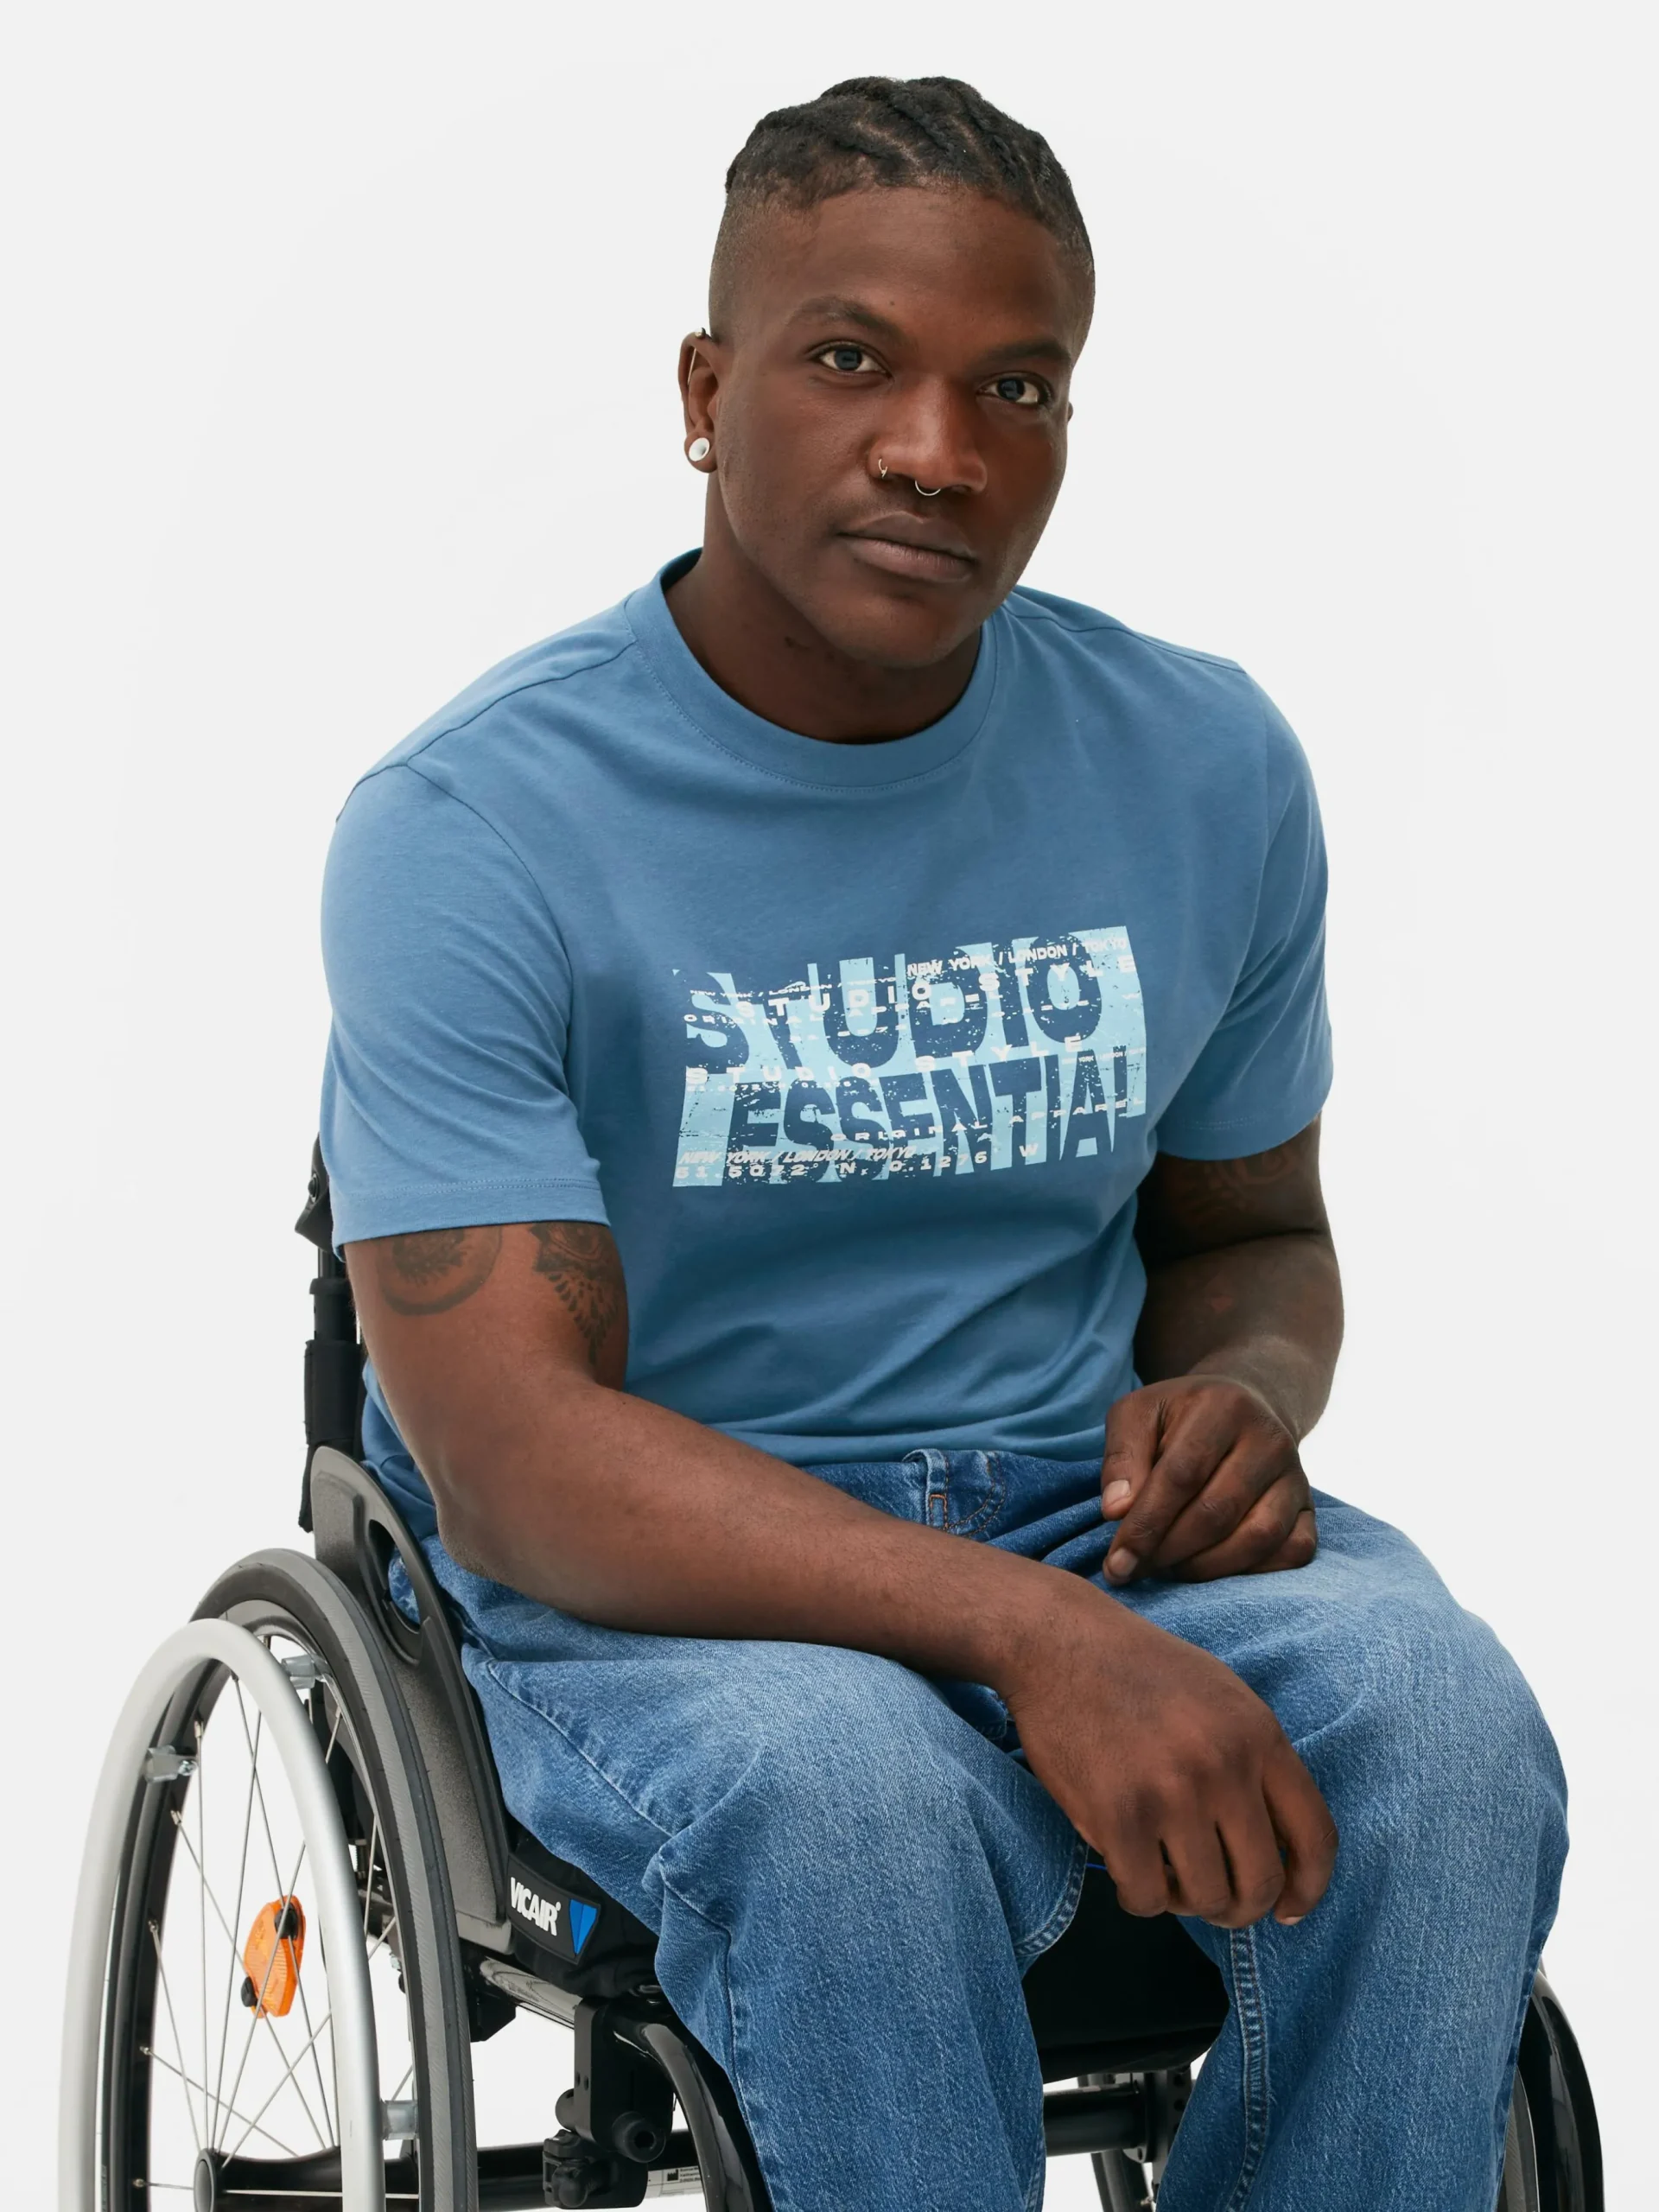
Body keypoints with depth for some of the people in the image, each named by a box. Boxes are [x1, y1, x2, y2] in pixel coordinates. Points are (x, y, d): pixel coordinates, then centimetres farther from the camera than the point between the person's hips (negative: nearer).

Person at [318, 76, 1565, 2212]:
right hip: (642, 1598, -4)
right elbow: (510, 1454, -20)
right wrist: (1026, 1632, -32)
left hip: (1090, 1511, 4)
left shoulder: (1207, 767, 3)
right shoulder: (465, 827, -12)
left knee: (1436, 1711, -27)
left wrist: (1239, 1399, -8)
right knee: (848, 1785, -37)